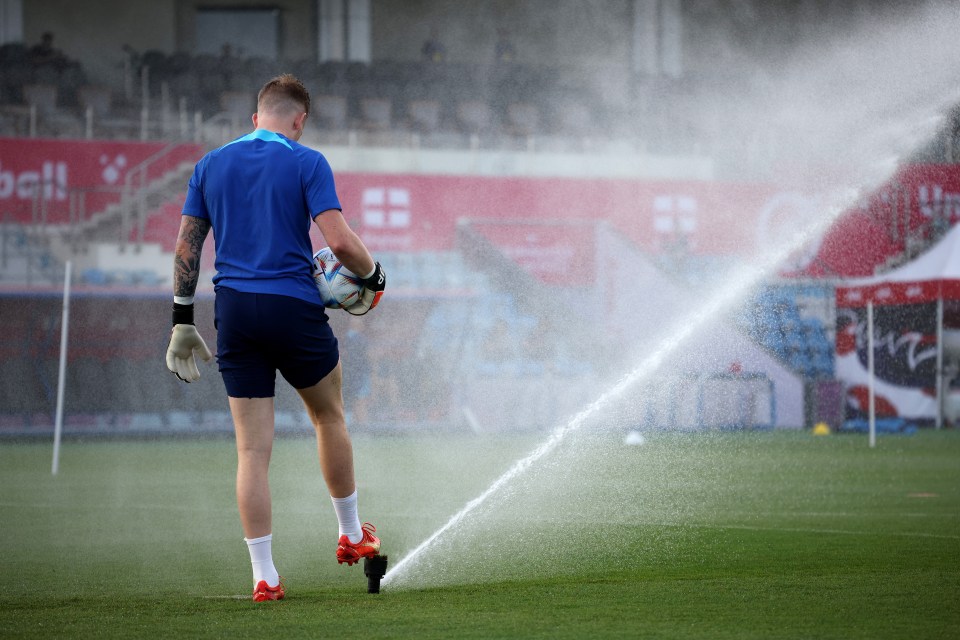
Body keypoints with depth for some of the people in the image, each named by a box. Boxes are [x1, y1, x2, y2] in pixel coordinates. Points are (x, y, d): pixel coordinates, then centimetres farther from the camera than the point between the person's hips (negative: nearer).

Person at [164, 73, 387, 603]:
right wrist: (373, 276, 5)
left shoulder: (212, 164, 10)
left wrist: (182, 321, 12)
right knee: (328, 416, 21)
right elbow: (339, 240, -14)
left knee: (252, 449, 3)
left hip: (233, 308, 3)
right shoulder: (306, 163, -3)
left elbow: (186, 245, 9)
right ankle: (351, 535, 33)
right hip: (293, 307, -3)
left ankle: (263, 576, 1)